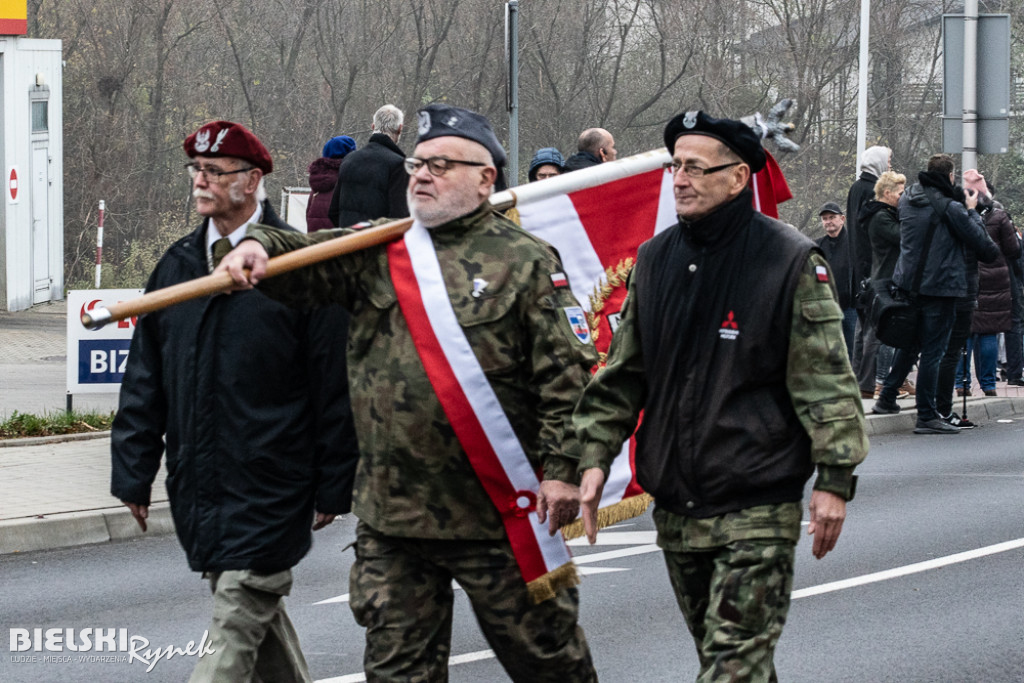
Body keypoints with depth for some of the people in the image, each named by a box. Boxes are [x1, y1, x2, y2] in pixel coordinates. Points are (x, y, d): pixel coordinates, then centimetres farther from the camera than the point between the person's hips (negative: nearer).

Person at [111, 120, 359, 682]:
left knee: (236, 626, -9)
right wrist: (134, 472, 9)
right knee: (259, 615, 16)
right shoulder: (177, 265, 9)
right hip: (197, 487, 6)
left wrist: (333, 486, -8)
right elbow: (145, 379, 13)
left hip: (270, 487, -6)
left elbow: (334, 384, -7)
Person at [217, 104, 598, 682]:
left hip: (494, 514, -4)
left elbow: (566, 374, -7)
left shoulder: (527, 261, -3)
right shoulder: (381, 249, 11)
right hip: (391, 515, 4)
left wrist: (563, 468, -14)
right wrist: (258, 248, -19)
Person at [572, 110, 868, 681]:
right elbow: (624, 372, 15)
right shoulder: (656, 260, 9)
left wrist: (835, 479, -11)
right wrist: (595, 456, 7)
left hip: (757, 510, -6)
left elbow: (826, 380, -8)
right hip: (676, 509, 6)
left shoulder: (792, 262, -7)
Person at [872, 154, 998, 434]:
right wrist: (971, 211, 5)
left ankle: (887, 399, 26)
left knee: (908, 345, 21)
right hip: (941, 285, -7)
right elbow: (981, 243, -9)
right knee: (932, 351, -3)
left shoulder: (908, 199, 7)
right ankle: (927, 417, -2)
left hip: (908, 283, 7)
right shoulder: (951, 208, -15)